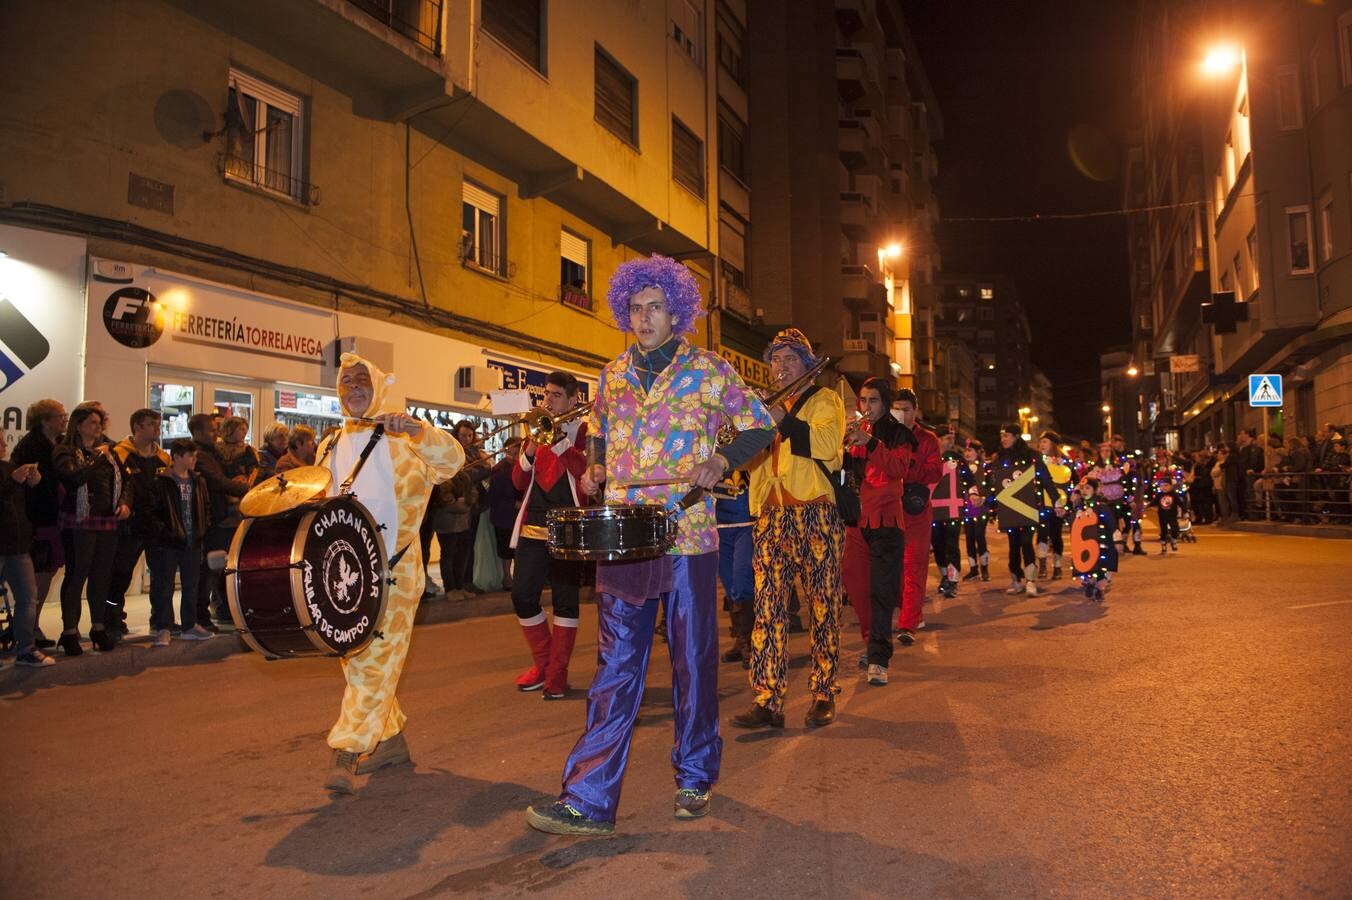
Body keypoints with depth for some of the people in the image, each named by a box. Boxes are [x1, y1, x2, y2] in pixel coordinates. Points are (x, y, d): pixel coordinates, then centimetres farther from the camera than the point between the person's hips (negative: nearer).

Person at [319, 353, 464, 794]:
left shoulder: (402, 438, -1)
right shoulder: (331, 445, 16)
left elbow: (452, 460, -17)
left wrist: (418, 430, -35)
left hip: (393, 567, -6)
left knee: (377, 658, -9)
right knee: (354, 658, 11)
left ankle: (345, 753, -6)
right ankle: (390, 738, 24)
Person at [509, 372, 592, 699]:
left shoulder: (584, 431, 1)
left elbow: (587, 471, -18)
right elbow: (519, 482, 11)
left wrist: (557, 439, -19)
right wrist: (529, 450, -6)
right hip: (533, 525, 5)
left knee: (565, 600, -1)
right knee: (522, 596, 3)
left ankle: (557, 673, 9)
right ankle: (542, 662, 21)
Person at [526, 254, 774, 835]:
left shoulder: (710, 372, 1)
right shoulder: (613, 376, 12)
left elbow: (759, 427, 6)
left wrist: (721, 460, -11)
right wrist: (595, 469, 5)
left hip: (686, 536, -3)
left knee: (692, 661, 8)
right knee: (616, 665, 4)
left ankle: (695, 778, 27)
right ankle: (587, 800, 6)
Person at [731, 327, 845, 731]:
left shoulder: (824, 399, 8)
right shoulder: (769, 407, 24)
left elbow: (827, 445, -11)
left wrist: (783, 420, -16)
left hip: (815, 515, -4)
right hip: (770, 516, 5)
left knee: (822, 607, 1)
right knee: (768, 609, -2)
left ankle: (824, 695, 11)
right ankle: (767, 700, -2)